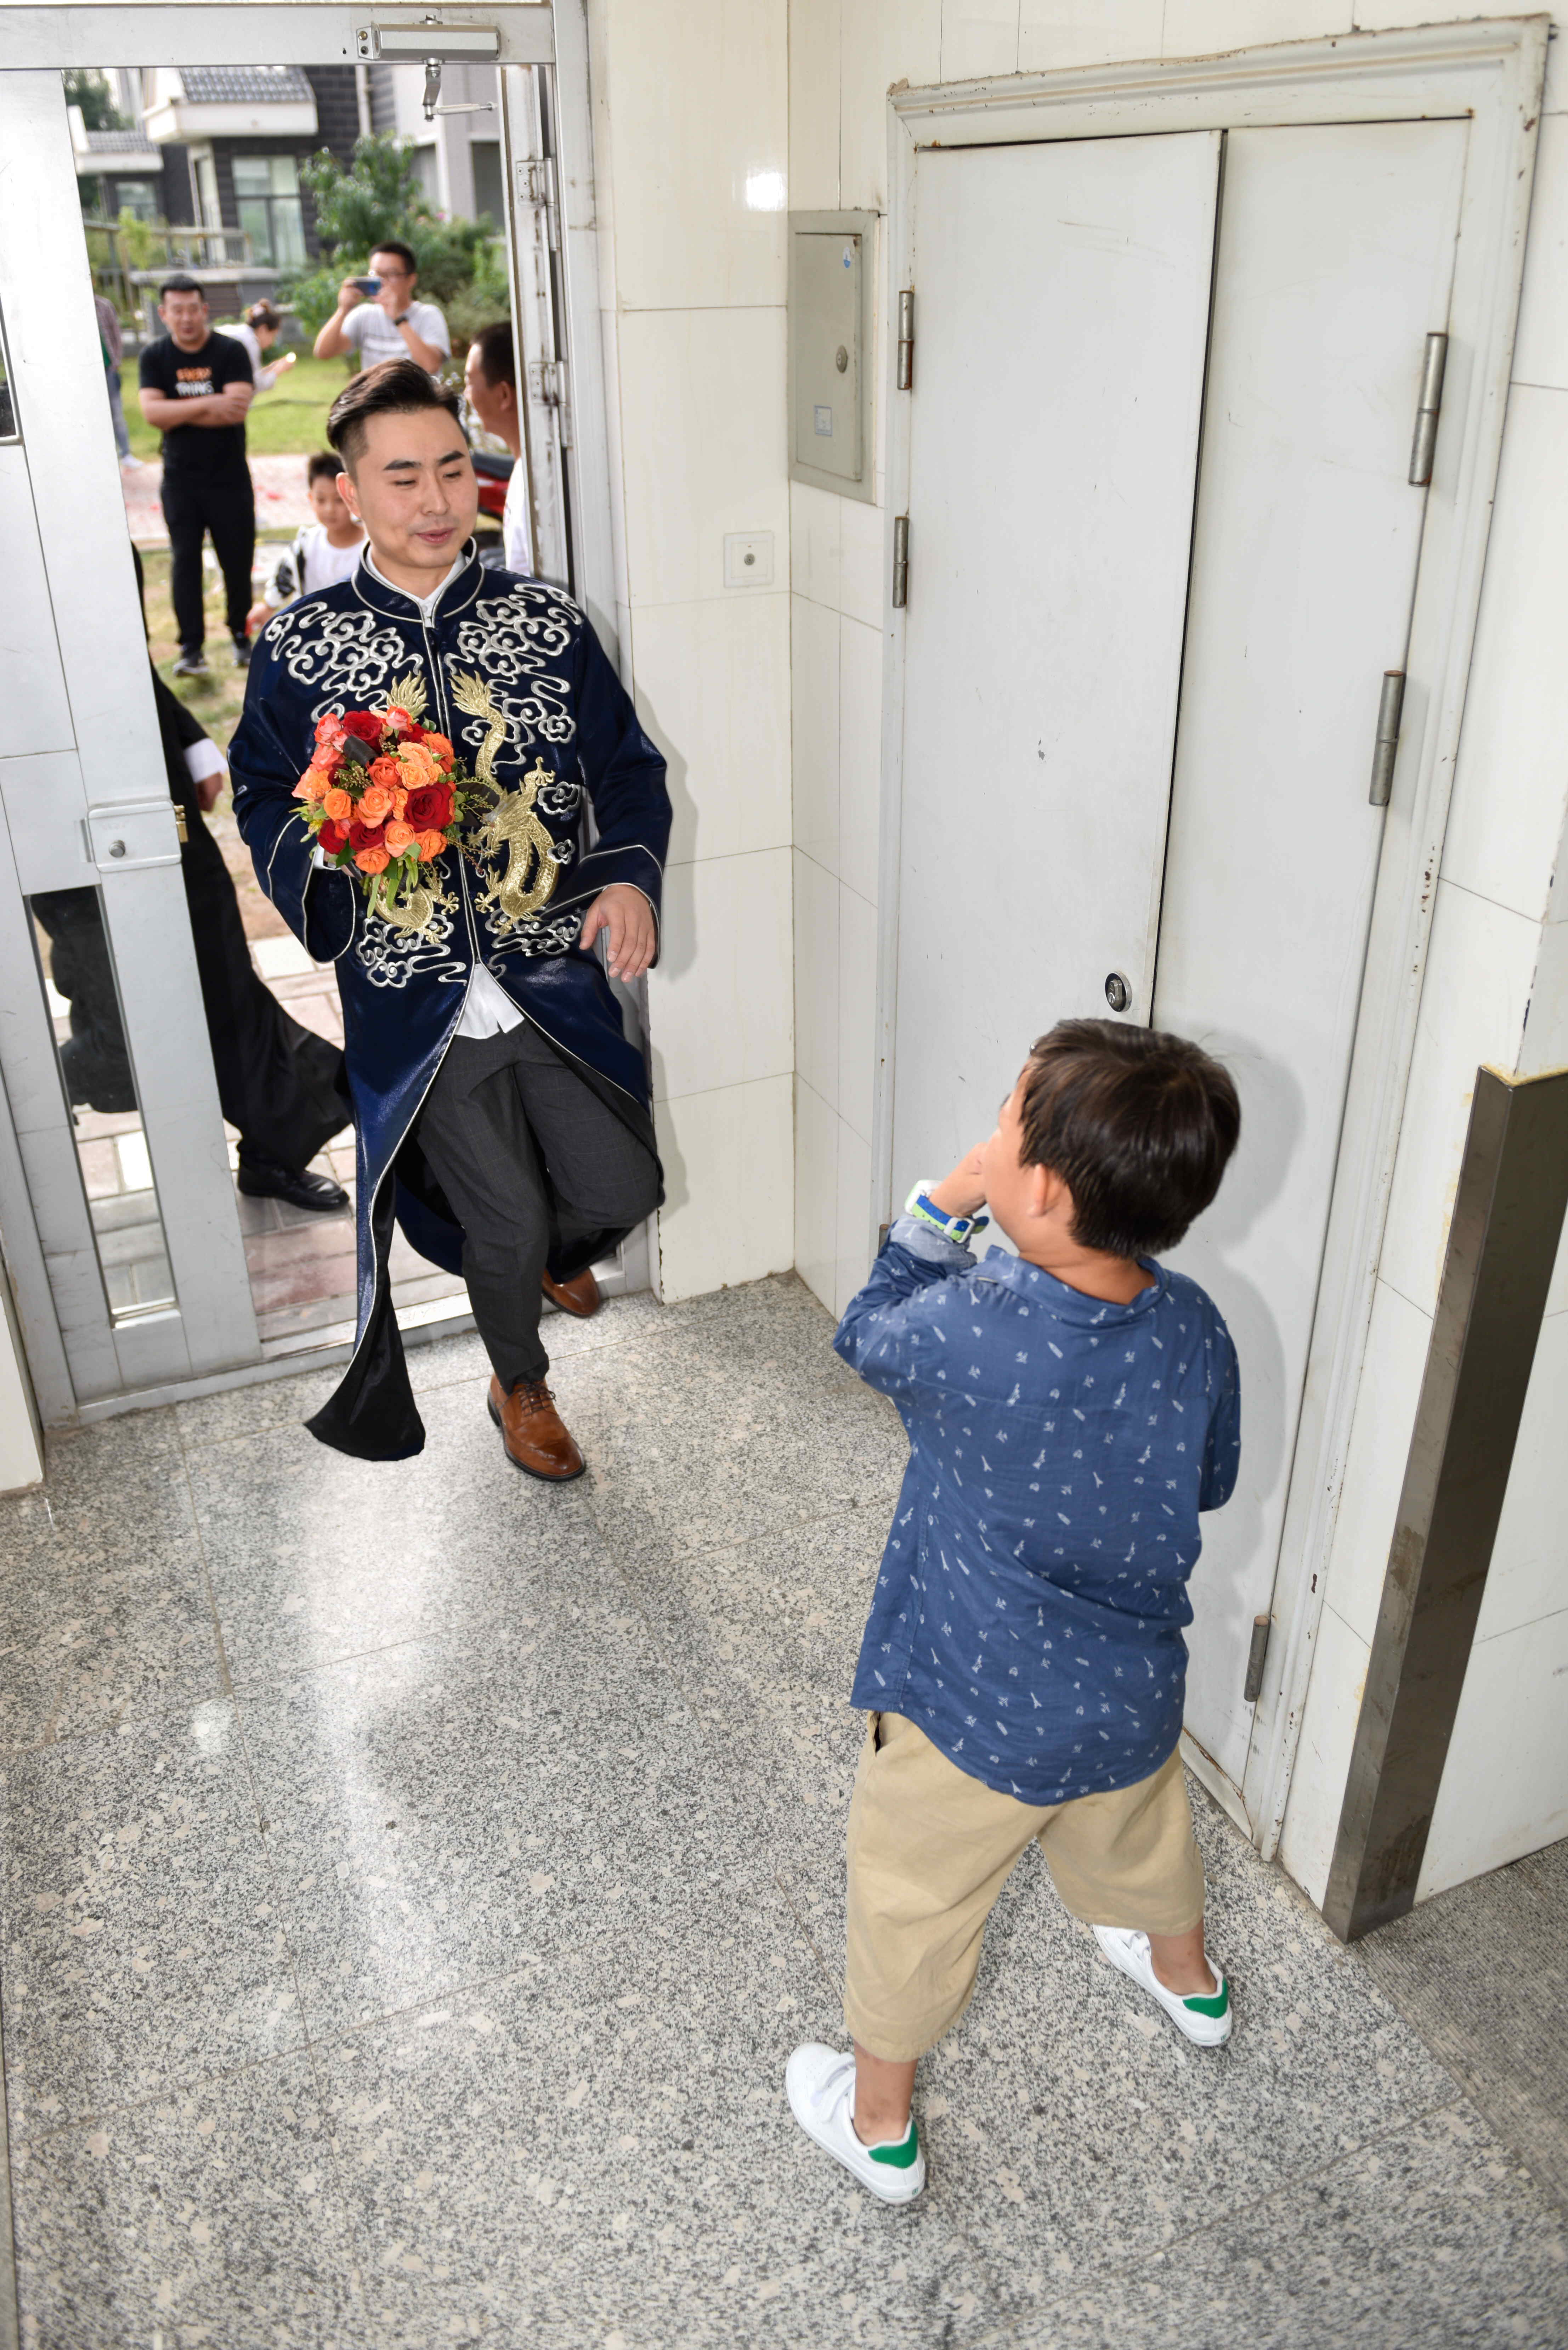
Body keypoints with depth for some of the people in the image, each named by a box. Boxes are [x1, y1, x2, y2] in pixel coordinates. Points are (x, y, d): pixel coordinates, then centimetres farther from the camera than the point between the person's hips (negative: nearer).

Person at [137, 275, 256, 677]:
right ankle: (192, 648, -3)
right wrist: (208, 405, -21)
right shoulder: (155, 357, 2)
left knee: (238, 560, 4)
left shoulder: (231, 352, -5)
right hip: (180, 480, 1)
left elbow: (238, 409, -19)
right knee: (184, 561, -4)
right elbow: (151, 412, -12)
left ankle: (242, 636, 21)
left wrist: (177, 412, -15)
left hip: (229, 478, -1)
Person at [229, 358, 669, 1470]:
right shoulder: (301, 642, -2)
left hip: (555, 974, 2)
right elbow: (263, 795, 6)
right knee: (504, 1222, 6)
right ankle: (522, 1388, 38)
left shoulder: (548, 622, 1)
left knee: (620, 1189, 3)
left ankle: (558, 1247, 44)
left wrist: (630, 876, -13)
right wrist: (331, 833, -16)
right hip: (414, 997, -2)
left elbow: (628, 768, 6)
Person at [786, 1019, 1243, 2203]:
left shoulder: (971, 1333, -34)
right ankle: (1189, 1980, 65)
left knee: (913, 1905, 21)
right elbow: (1211, 1481, 1)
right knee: (1140, 1840, 35)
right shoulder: (1193, 1326, -17)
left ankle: (879, 2123, 44)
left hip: (974, 1717, -5)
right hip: (1135, 1699, 5)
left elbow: (869, 1336, -10)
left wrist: (942, 1206, -9)